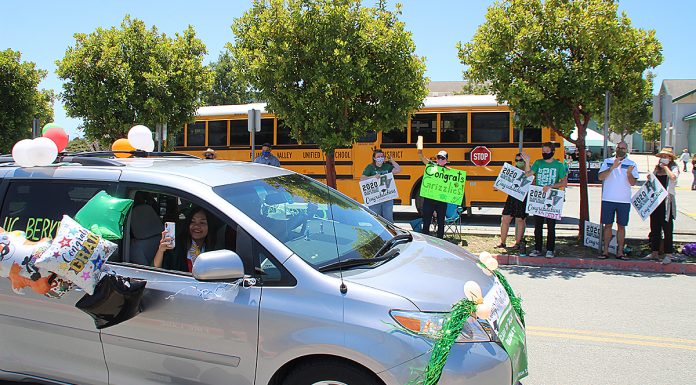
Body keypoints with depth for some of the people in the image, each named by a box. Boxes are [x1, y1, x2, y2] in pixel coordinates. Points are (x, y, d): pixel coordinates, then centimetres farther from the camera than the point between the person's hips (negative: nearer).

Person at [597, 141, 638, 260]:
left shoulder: (632, 164, 6)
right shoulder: (607, 162, 6)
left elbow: (633, 183, -2)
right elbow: (601, 177, -7)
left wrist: (629, 173, -21)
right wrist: (612, 167, -18)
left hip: (624, 200, 0)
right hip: (608, 199, 0)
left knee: (621, 226, 5)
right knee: (608, 225, 4)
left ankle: (620, 251, 11)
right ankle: (605, 250, 9)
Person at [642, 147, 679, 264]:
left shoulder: (674, 167, 0)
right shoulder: (656, 168, 14)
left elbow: (673, 177, -22)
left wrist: (665, 167, -10)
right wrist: (649, 178, 0)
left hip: (667, 201, -5)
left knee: (667, 228, -5)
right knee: (655, 228, 10)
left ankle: (668, 255, 0)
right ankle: (654, 253, 20)